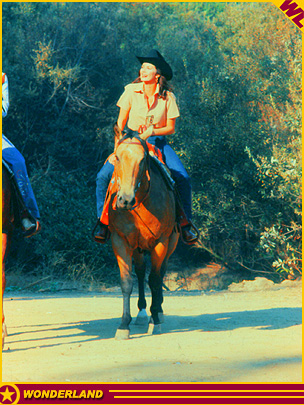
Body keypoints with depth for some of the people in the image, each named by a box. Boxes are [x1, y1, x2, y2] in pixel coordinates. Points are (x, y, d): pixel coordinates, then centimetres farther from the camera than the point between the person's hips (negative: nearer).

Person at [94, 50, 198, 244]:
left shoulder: (167, 97, -6)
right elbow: (120, 122, 0)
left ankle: (185, 223, -3)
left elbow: (170, 128, -2)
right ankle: (103, 222, -3)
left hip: (158, 141, 0)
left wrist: (152, 131, -19)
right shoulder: (131, 91, -6)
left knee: (183, 179, -21)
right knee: (103, 176, -20)